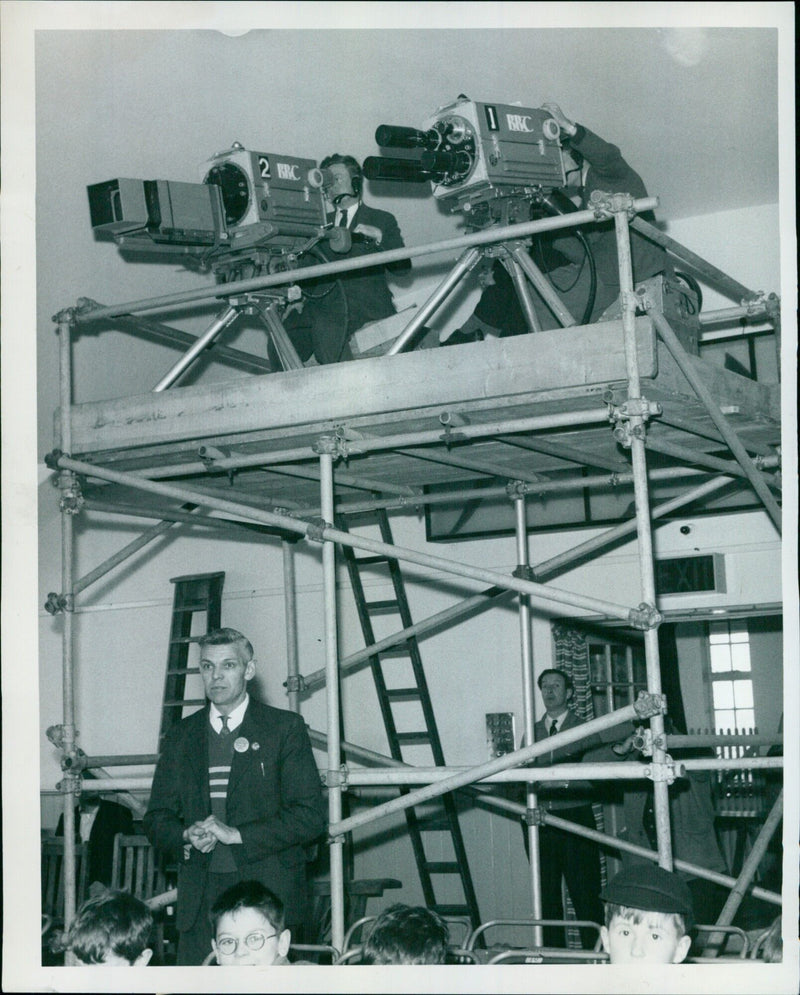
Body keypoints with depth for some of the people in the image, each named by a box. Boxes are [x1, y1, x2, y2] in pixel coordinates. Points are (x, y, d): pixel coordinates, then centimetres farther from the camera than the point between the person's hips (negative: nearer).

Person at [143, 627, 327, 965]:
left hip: (268, 892, -3)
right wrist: (187, 836, -6)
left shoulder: (284, 728, 3)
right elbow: (156, 820, 16)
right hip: (199, 898, 3)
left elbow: (310, 817, -3)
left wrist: (237, 835, -12)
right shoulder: (181, 736, 15)